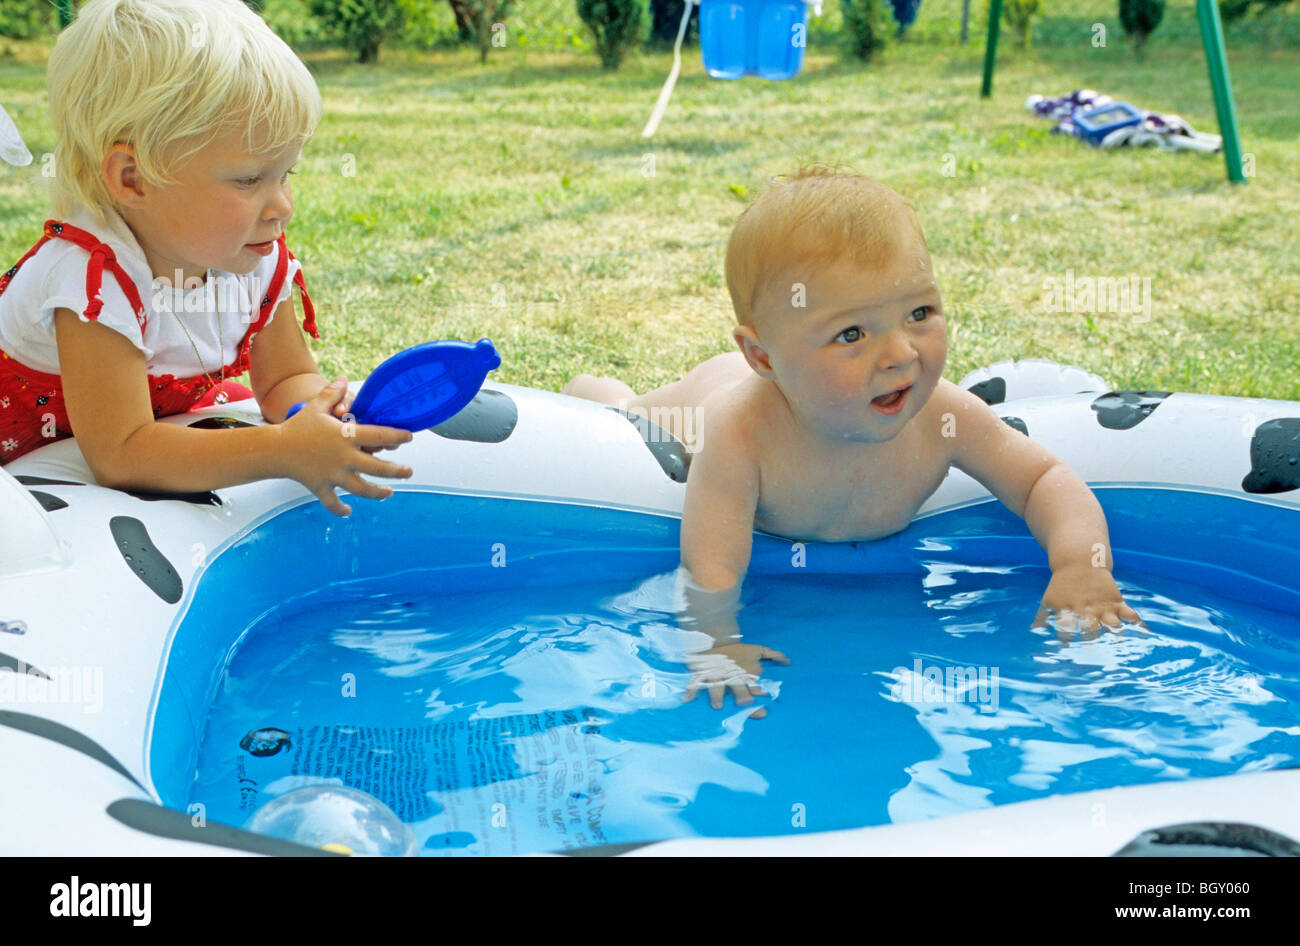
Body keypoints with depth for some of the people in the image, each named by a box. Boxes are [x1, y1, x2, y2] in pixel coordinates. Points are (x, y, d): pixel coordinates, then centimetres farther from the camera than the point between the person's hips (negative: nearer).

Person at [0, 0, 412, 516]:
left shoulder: (256, 260, -17)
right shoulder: (95, 282, -38)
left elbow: (288, 379, -6)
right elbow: (118, 456, -41)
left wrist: (325, 411, -33)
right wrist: (283, 450, -49)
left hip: (171, 413, 6)